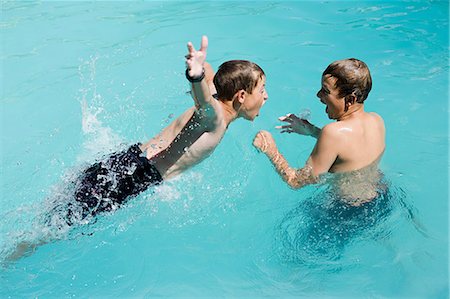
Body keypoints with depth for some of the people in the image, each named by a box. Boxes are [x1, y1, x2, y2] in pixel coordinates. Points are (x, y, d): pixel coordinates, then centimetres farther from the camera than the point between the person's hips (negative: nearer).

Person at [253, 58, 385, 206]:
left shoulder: (333, 132, -32)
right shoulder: (377, 120, -9)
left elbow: (296, 182, -25)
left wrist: (272, 151, -17)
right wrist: (312, 131, 8)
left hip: (350, 208, -7)